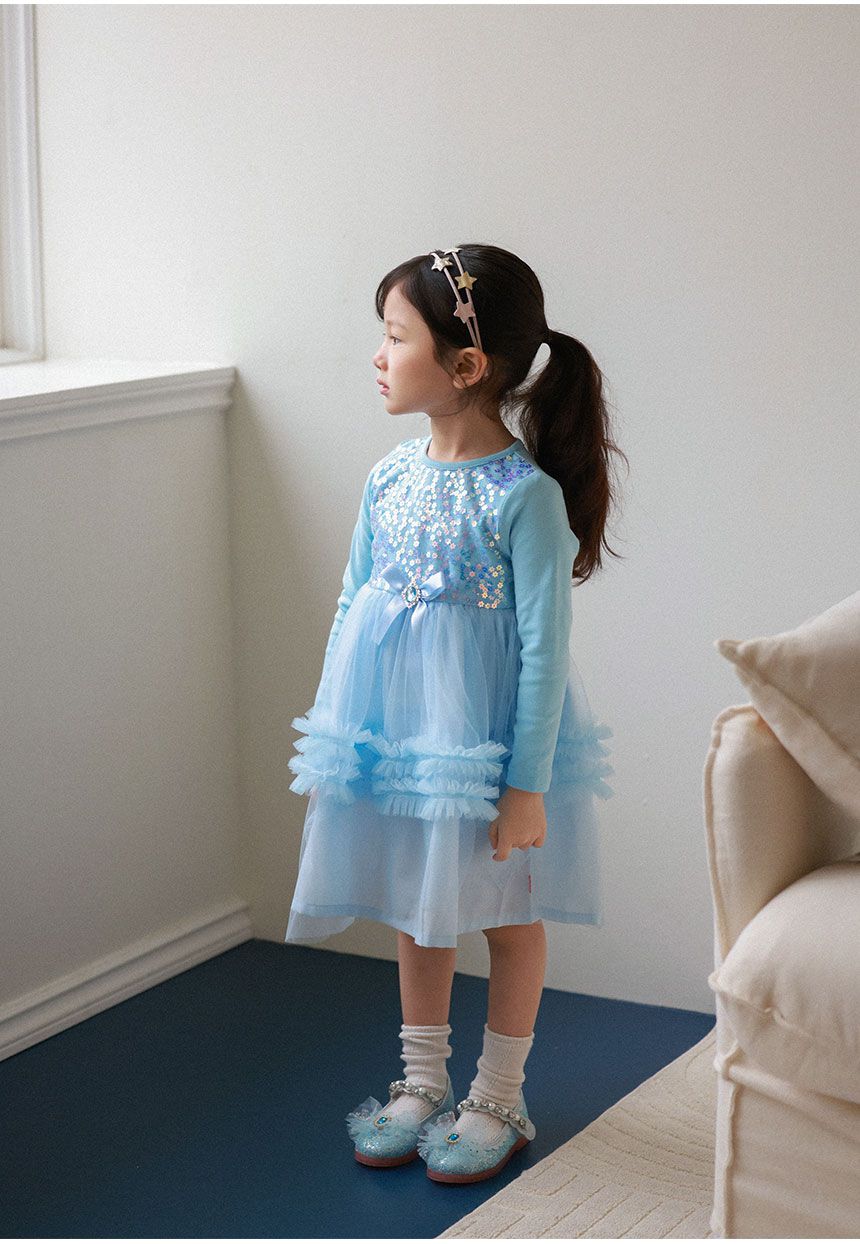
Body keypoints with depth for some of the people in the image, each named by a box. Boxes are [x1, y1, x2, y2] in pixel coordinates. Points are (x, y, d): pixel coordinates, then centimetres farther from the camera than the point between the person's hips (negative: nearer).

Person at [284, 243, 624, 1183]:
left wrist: (528, 782, -16)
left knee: (505, 915, 11)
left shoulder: (527, 493, -18)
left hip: (486, 735, -5)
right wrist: (328, 735, 9)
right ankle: (421, 1085, 34)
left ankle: (497, 1100, 28)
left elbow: (544, 644, -17)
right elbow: (352, 605, 8)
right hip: (396, 730, 6)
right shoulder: (390, 476, -1)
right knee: (415, 910, 18)